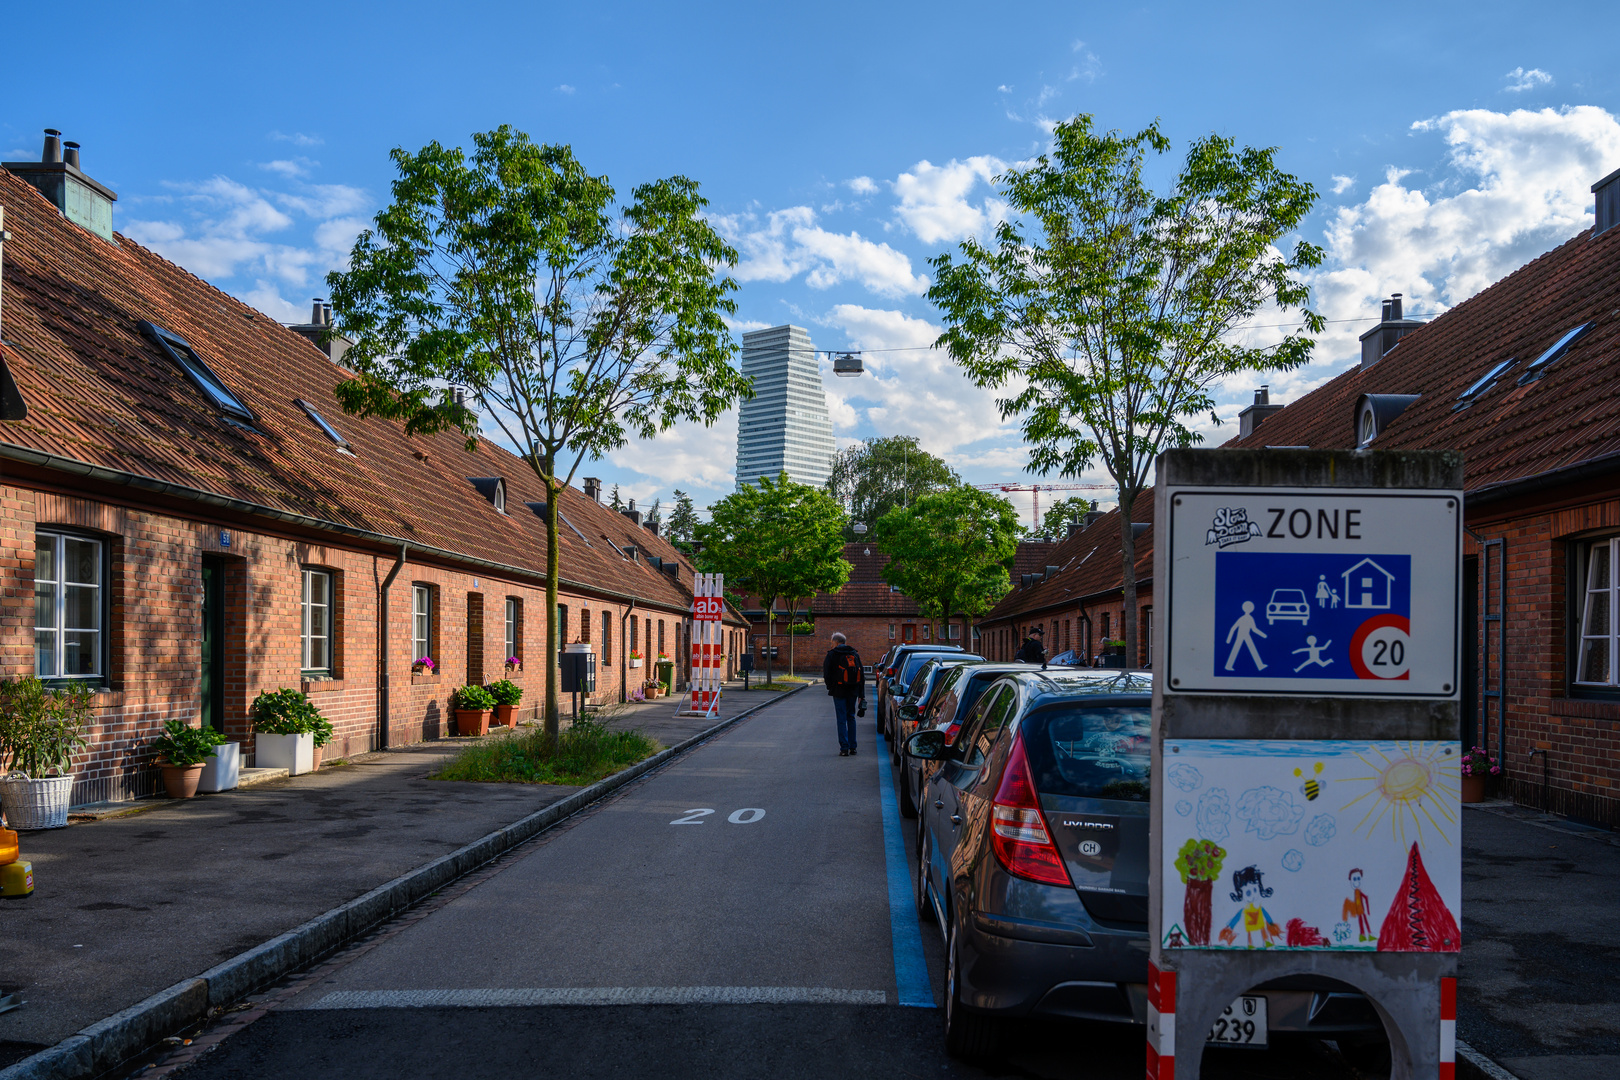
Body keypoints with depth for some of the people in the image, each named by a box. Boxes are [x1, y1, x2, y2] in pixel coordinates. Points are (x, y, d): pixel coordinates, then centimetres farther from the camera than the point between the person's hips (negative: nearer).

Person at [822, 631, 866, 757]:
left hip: (839, 691, -4)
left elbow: (826, 673, -5)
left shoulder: (832, 654, -4)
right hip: (853, 691, 4)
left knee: (842, 719, -2)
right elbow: (861, 675, 10)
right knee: (851, 717, 14)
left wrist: (830, 687, 11)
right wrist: (861, 695, 11)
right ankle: (852, 747, 14)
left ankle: (844, 748, -7)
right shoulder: (854, 654, 10)